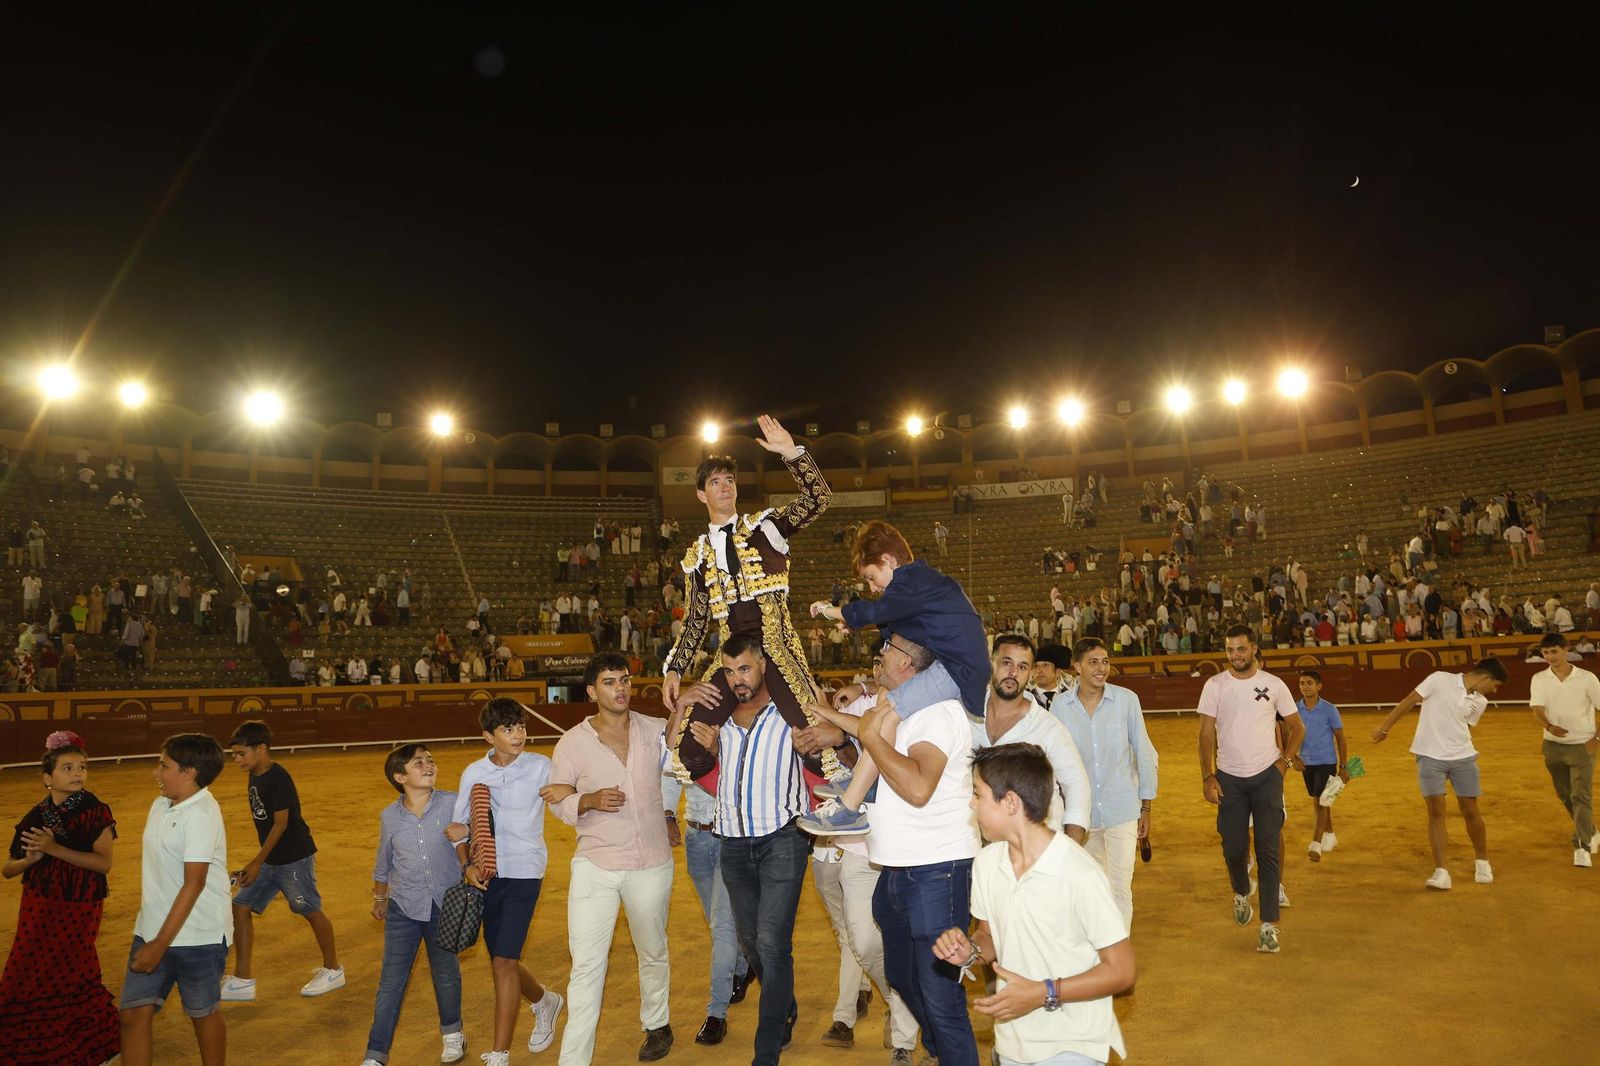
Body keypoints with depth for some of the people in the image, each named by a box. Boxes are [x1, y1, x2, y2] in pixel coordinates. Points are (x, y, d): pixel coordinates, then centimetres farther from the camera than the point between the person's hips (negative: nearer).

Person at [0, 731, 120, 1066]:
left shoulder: (95, 811, -15)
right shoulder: (36, 816, -3)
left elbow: (103, 862, -22)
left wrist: (55, 849, -27)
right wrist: (30, 858, -18)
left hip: (78, 908, -5)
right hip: (39, 908, 5)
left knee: (70, 976, 5)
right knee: (27, 977, 15)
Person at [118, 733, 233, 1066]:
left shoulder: (201, 814, -19)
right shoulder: (161, 805, 6)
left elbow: (193, 884, -22)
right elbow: (154, 866, 14)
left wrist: (161, 944, -20)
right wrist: (148, 934, 15)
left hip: (198, 937, -7)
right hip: (151, 931, 7)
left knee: (202, 1013, 10)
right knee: (133, 1014, 2)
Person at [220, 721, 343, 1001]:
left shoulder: (277, 778, -19)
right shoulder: (256, 777, 7)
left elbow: (281, 823, -20)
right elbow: (265, 822, 14)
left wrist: (257, 862, -17)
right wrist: (258, 863, 16)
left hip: (294, 857, -9)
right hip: (271, 860, 9)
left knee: (311, 911, 4)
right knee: (240, 907, 3)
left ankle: (333, 970, 21)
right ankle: (242, 980, 11)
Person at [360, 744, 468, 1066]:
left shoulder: (452, 803, -11)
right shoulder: (389, 816, -4)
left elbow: (463, 844, -1)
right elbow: (383, 863, 12)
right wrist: (379, 899, 22)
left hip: (444, 906, 0)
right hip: (403, 909, 1)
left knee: (446, 974, 15)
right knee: (391, 982, 3)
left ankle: (452, 1033, 38)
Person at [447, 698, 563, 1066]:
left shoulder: (540, 767, -7)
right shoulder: (474, 773, 1)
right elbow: (457, 826, 6)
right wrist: (468, 865, -6)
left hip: (524, 874, -4)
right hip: (487, 875, 4)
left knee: (503, 963, -10)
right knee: (502, 963, 15)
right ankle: (545, 1001, 44)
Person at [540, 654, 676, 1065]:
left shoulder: (656, 730, -4)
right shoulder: (572, 742, -7)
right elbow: (557, 803, -1)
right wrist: (590, 801, -20)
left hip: (652, 864, 2)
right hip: (595, 865, -1)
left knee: (653, 952, 20)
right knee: (586, 965, -4)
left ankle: (657, 1024, 44)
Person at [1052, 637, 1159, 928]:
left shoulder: (1127, 700, -7)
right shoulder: (1060, 707, -5)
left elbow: (1145, 754, 0)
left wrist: (1146, 806, 1)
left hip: (1122, 808, -2)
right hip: (1082, 811, 2)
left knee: (1120, 887, -5)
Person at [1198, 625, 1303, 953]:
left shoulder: (1273, 685, -1)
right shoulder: (1215, 685, -2)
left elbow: (1296, 727, 11)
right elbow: (1206, 733, -1)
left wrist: (1285, 760, -1)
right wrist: (1208, 776, -7)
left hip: (1267, 776, 0)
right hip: (1229, 777, 1)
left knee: (1269, 850, -4)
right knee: (1234, 847, 5)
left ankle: (1269, 925, 0)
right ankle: (1241, 892, 37)